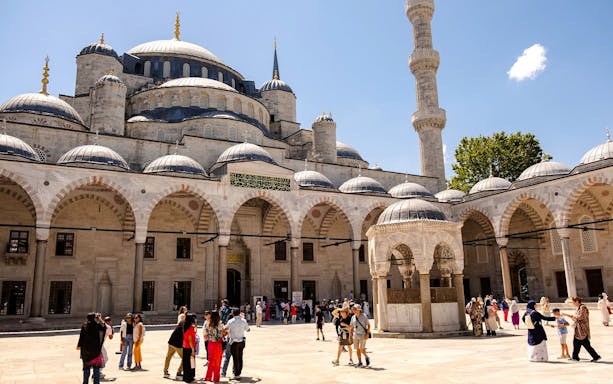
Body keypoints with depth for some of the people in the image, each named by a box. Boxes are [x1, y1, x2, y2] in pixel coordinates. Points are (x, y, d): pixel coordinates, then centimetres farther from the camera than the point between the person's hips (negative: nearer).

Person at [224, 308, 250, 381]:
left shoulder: (230, 322, -10)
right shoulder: (243, 321, -1)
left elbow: (226, 331, -5)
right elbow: (248, 329, 12)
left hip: (233, 342, -3)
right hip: (241, 341, 3)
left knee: (235, 358, 1)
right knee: (240, 358, 12)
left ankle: (236, 375, 2)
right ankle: (239, 373, 19)